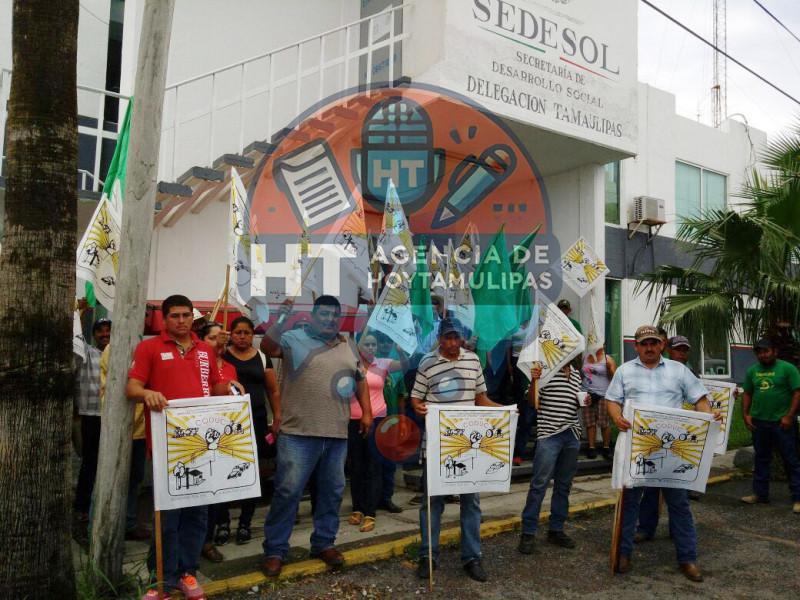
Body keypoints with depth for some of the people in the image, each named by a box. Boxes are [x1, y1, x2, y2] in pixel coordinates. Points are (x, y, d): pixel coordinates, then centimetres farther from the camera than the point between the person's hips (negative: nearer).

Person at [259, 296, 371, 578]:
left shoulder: (348, 347, 15)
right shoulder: (295, 338, 0)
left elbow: (360, 380, 22)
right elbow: (268, 347, -15)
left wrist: (366, 412, 15)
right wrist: (282, 317, -24)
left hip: (337, 434, 5)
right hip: (299, 433, -5)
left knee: (332, 491, 13)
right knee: (288, 491, -3)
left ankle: (324, 542, 28)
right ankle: (274, 550, 10)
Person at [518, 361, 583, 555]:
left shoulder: (576, 374, 14)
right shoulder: (544, 369, -5)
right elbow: (533, 402, -7)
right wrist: (533, 382, -23)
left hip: (572, 435, 6)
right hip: (549, 434, -6)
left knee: (564, 485, 12)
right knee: (539, 483, -6)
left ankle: (556, 530, 24)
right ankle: (528, 533, 2)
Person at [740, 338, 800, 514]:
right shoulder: (752, 371, 9)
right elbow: (747, 394, 14)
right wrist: (745, 414, 4)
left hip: (782, 423, -5)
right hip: (759, 422, 5)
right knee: (761, 459, 13)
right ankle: (760, 494, 23)